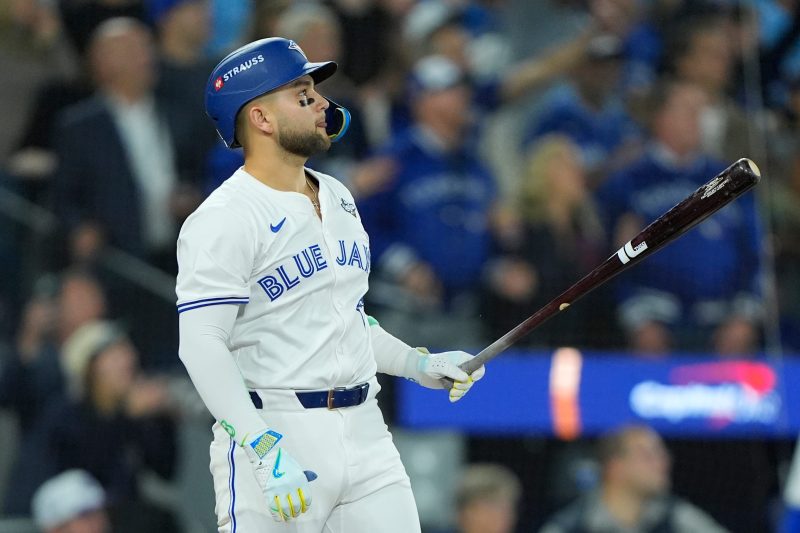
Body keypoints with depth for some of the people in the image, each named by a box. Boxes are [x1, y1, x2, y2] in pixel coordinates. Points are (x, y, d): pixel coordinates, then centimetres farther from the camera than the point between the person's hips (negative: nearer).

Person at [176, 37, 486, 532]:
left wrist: (420, 365, 17)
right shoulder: (224, 219, -11)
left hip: (365, 434, 7)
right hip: (276, 430, -7)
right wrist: (264, 449, -28)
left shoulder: (338, 199, 16)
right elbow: (202, 345, -19)